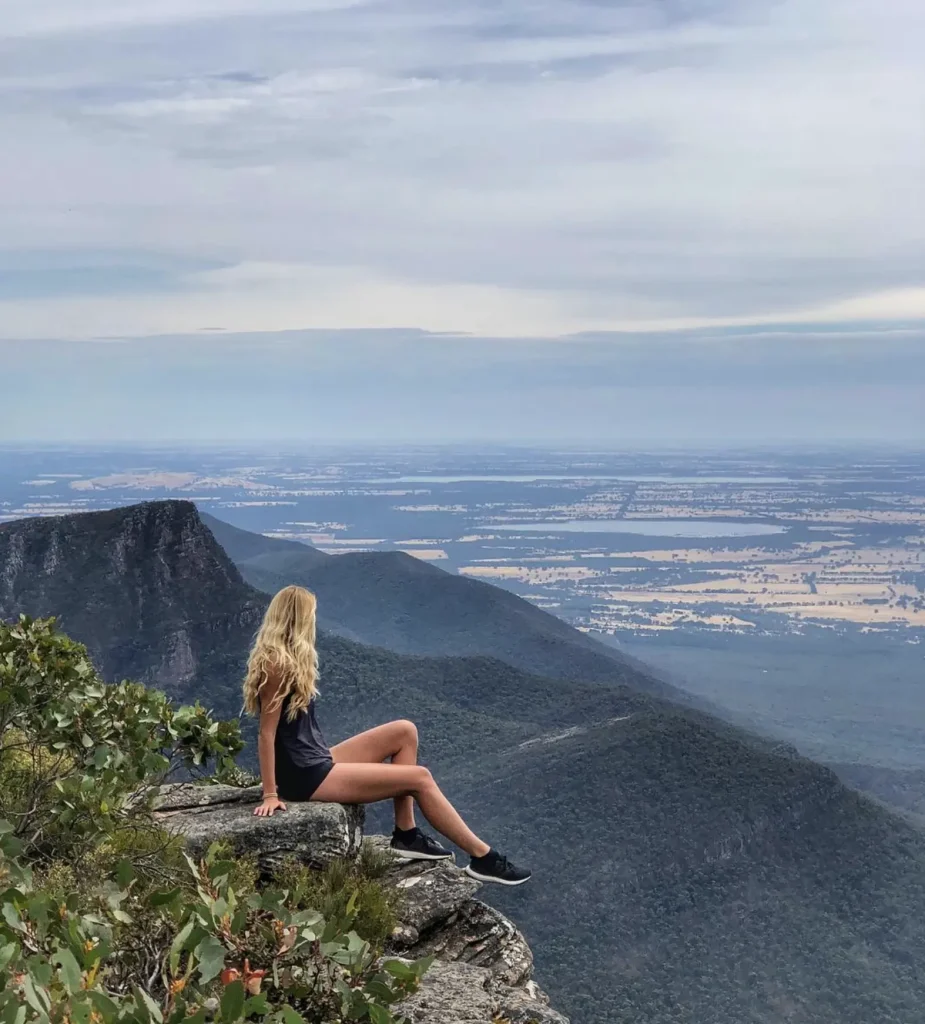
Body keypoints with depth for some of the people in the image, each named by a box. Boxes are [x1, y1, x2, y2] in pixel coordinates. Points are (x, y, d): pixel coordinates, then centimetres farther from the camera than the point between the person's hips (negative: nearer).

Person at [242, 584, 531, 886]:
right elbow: (267, 733, -19)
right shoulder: (277, 665, -17)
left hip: (317, 762, 10)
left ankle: (406, 835, 5)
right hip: (306, 777, -10)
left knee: (405, 732, 7)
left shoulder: (286, 659, 13)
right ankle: (483, 858, -1)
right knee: (419, 777, -9)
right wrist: (270, 795, -20)